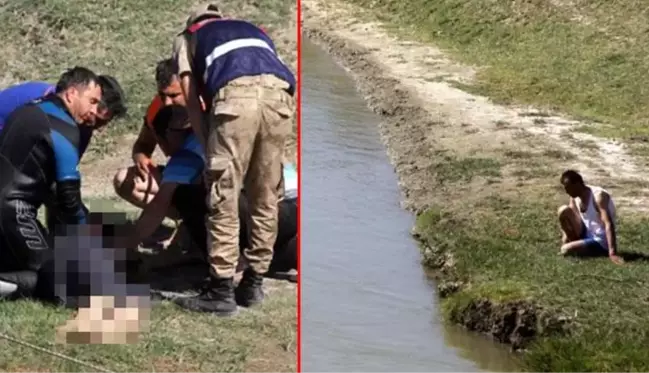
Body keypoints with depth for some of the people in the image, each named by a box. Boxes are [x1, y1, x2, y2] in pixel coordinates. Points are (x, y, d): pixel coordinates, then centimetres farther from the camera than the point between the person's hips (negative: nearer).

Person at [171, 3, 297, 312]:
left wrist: (207, 145, 25)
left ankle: (222, 288, 0)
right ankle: (254, 283, 19)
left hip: (237, 92, -4)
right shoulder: (253, 30, 44)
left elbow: (191, 97, 21)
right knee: (265, 197, 13)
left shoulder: (187, 38, 34)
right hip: (280, 92, 4)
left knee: (223, 197, 1)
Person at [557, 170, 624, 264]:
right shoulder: (575, 197, -2)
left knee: (566, 250, -25)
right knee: (563, 210, -5)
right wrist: (565, 240, -11)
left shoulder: (598, 196, -26)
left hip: (601, 242, -8)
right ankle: (575, 244, 3)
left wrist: (612, 254, -43)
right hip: (587, 235, 8)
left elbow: (609, 224, -35)